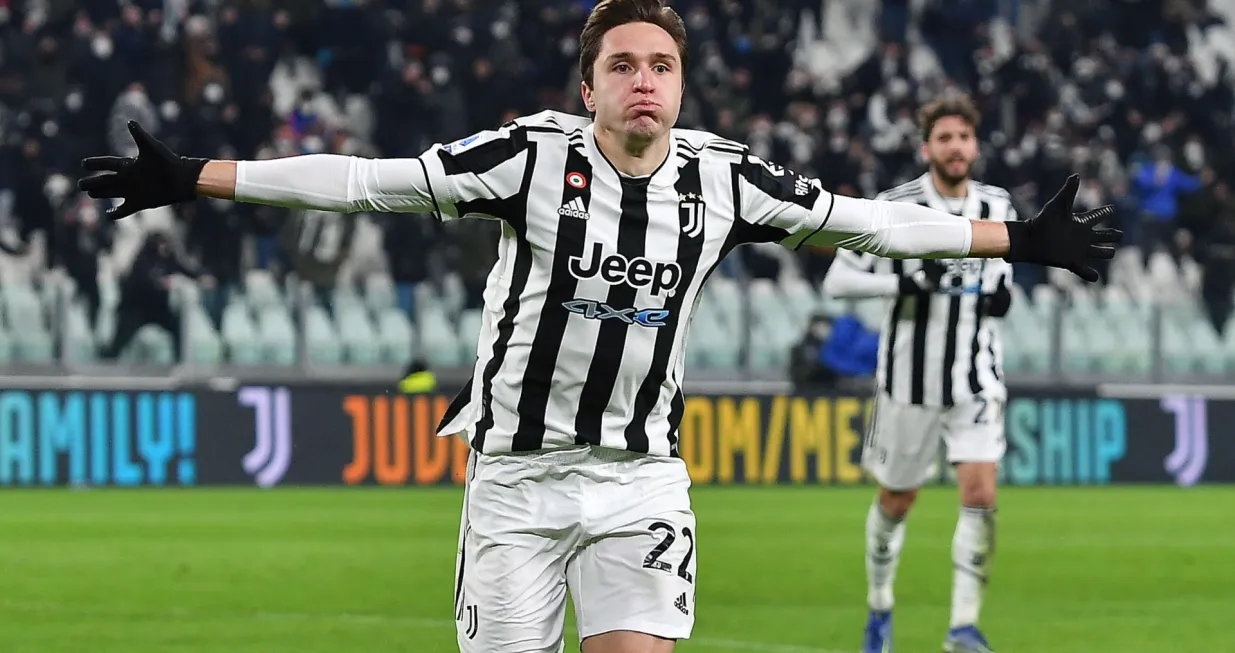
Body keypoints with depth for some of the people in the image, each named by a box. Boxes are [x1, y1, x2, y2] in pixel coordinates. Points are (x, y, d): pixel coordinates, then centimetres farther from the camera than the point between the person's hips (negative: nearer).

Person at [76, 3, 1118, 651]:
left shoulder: (721, 178, -2)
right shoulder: (533, 156, -11)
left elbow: (861, 221, 8)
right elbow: (367, 181, -11)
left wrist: (1018, 240, 10)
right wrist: (194, 179, -15)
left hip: (641, 477, 2)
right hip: (518, 471, -2)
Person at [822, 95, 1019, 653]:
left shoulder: (999, 208, 3)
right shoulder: (893, 209, -10)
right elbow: (837, 280, -11)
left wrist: (1002, 294, 0)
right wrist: (902, 282, -24)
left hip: (977, 377, 2)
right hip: (911, 379, -2)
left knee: (980, 494, -14)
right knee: (896, 500, 11)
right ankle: (879, 604, 36)